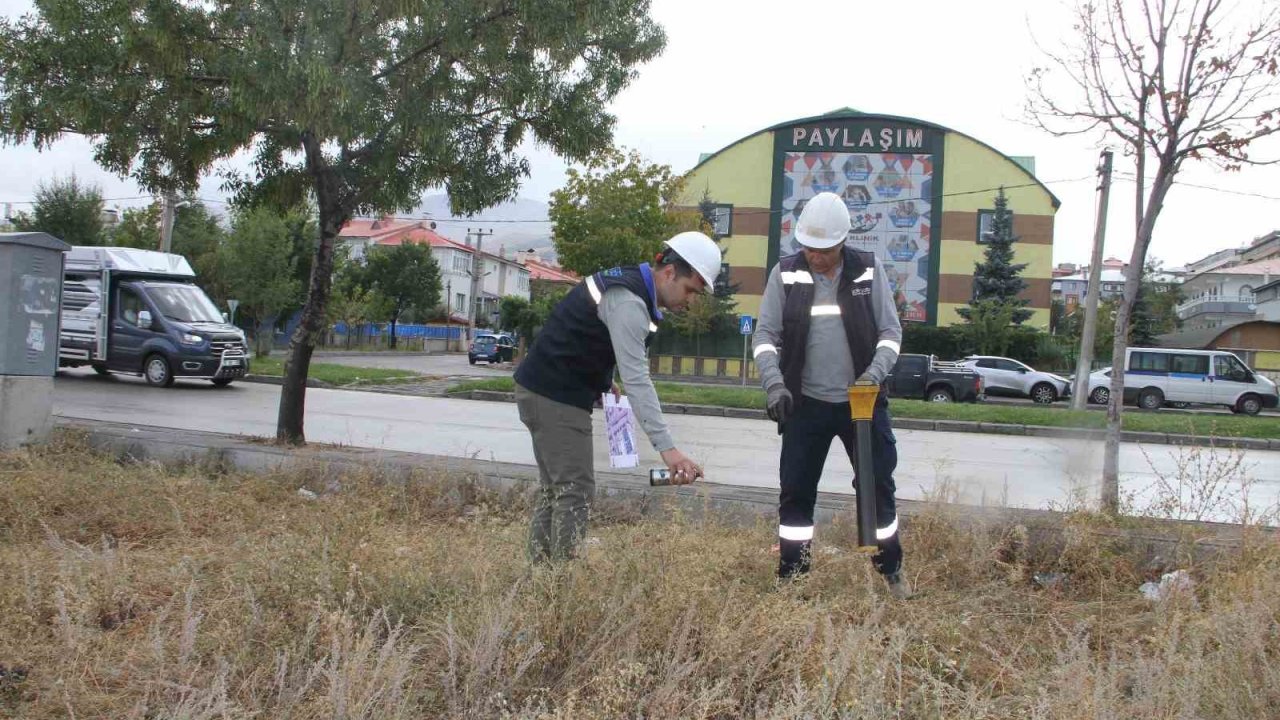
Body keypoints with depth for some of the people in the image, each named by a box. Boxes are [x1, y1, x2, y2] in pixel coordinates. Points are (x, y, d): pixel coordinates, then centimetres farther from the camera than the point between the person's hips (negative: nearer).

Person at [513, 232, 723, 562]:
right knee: (576, 491, -9)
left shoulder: (629, 281, 10)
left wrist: (603, 381, 7)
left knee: (555, 488, 14)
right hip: (557, 397, -10)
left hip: (543, 388, 10)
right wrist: (667, 448, -36)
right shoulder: (628, 302, -22)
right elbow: (637, 379, -30)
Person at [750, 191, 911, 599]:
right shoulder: (785, 274, -3)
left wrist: (875, 374, -18)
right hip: (806, 403, 0)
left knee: (878, 487, 7)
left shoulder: (869, 271, -2)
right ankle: (791, 577, 17)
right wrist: (775, 384, -18)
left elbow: (890, 331, 0)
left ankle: (891, 572, 24)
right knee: (796, 492, 4)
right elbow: (765, 334, -3)